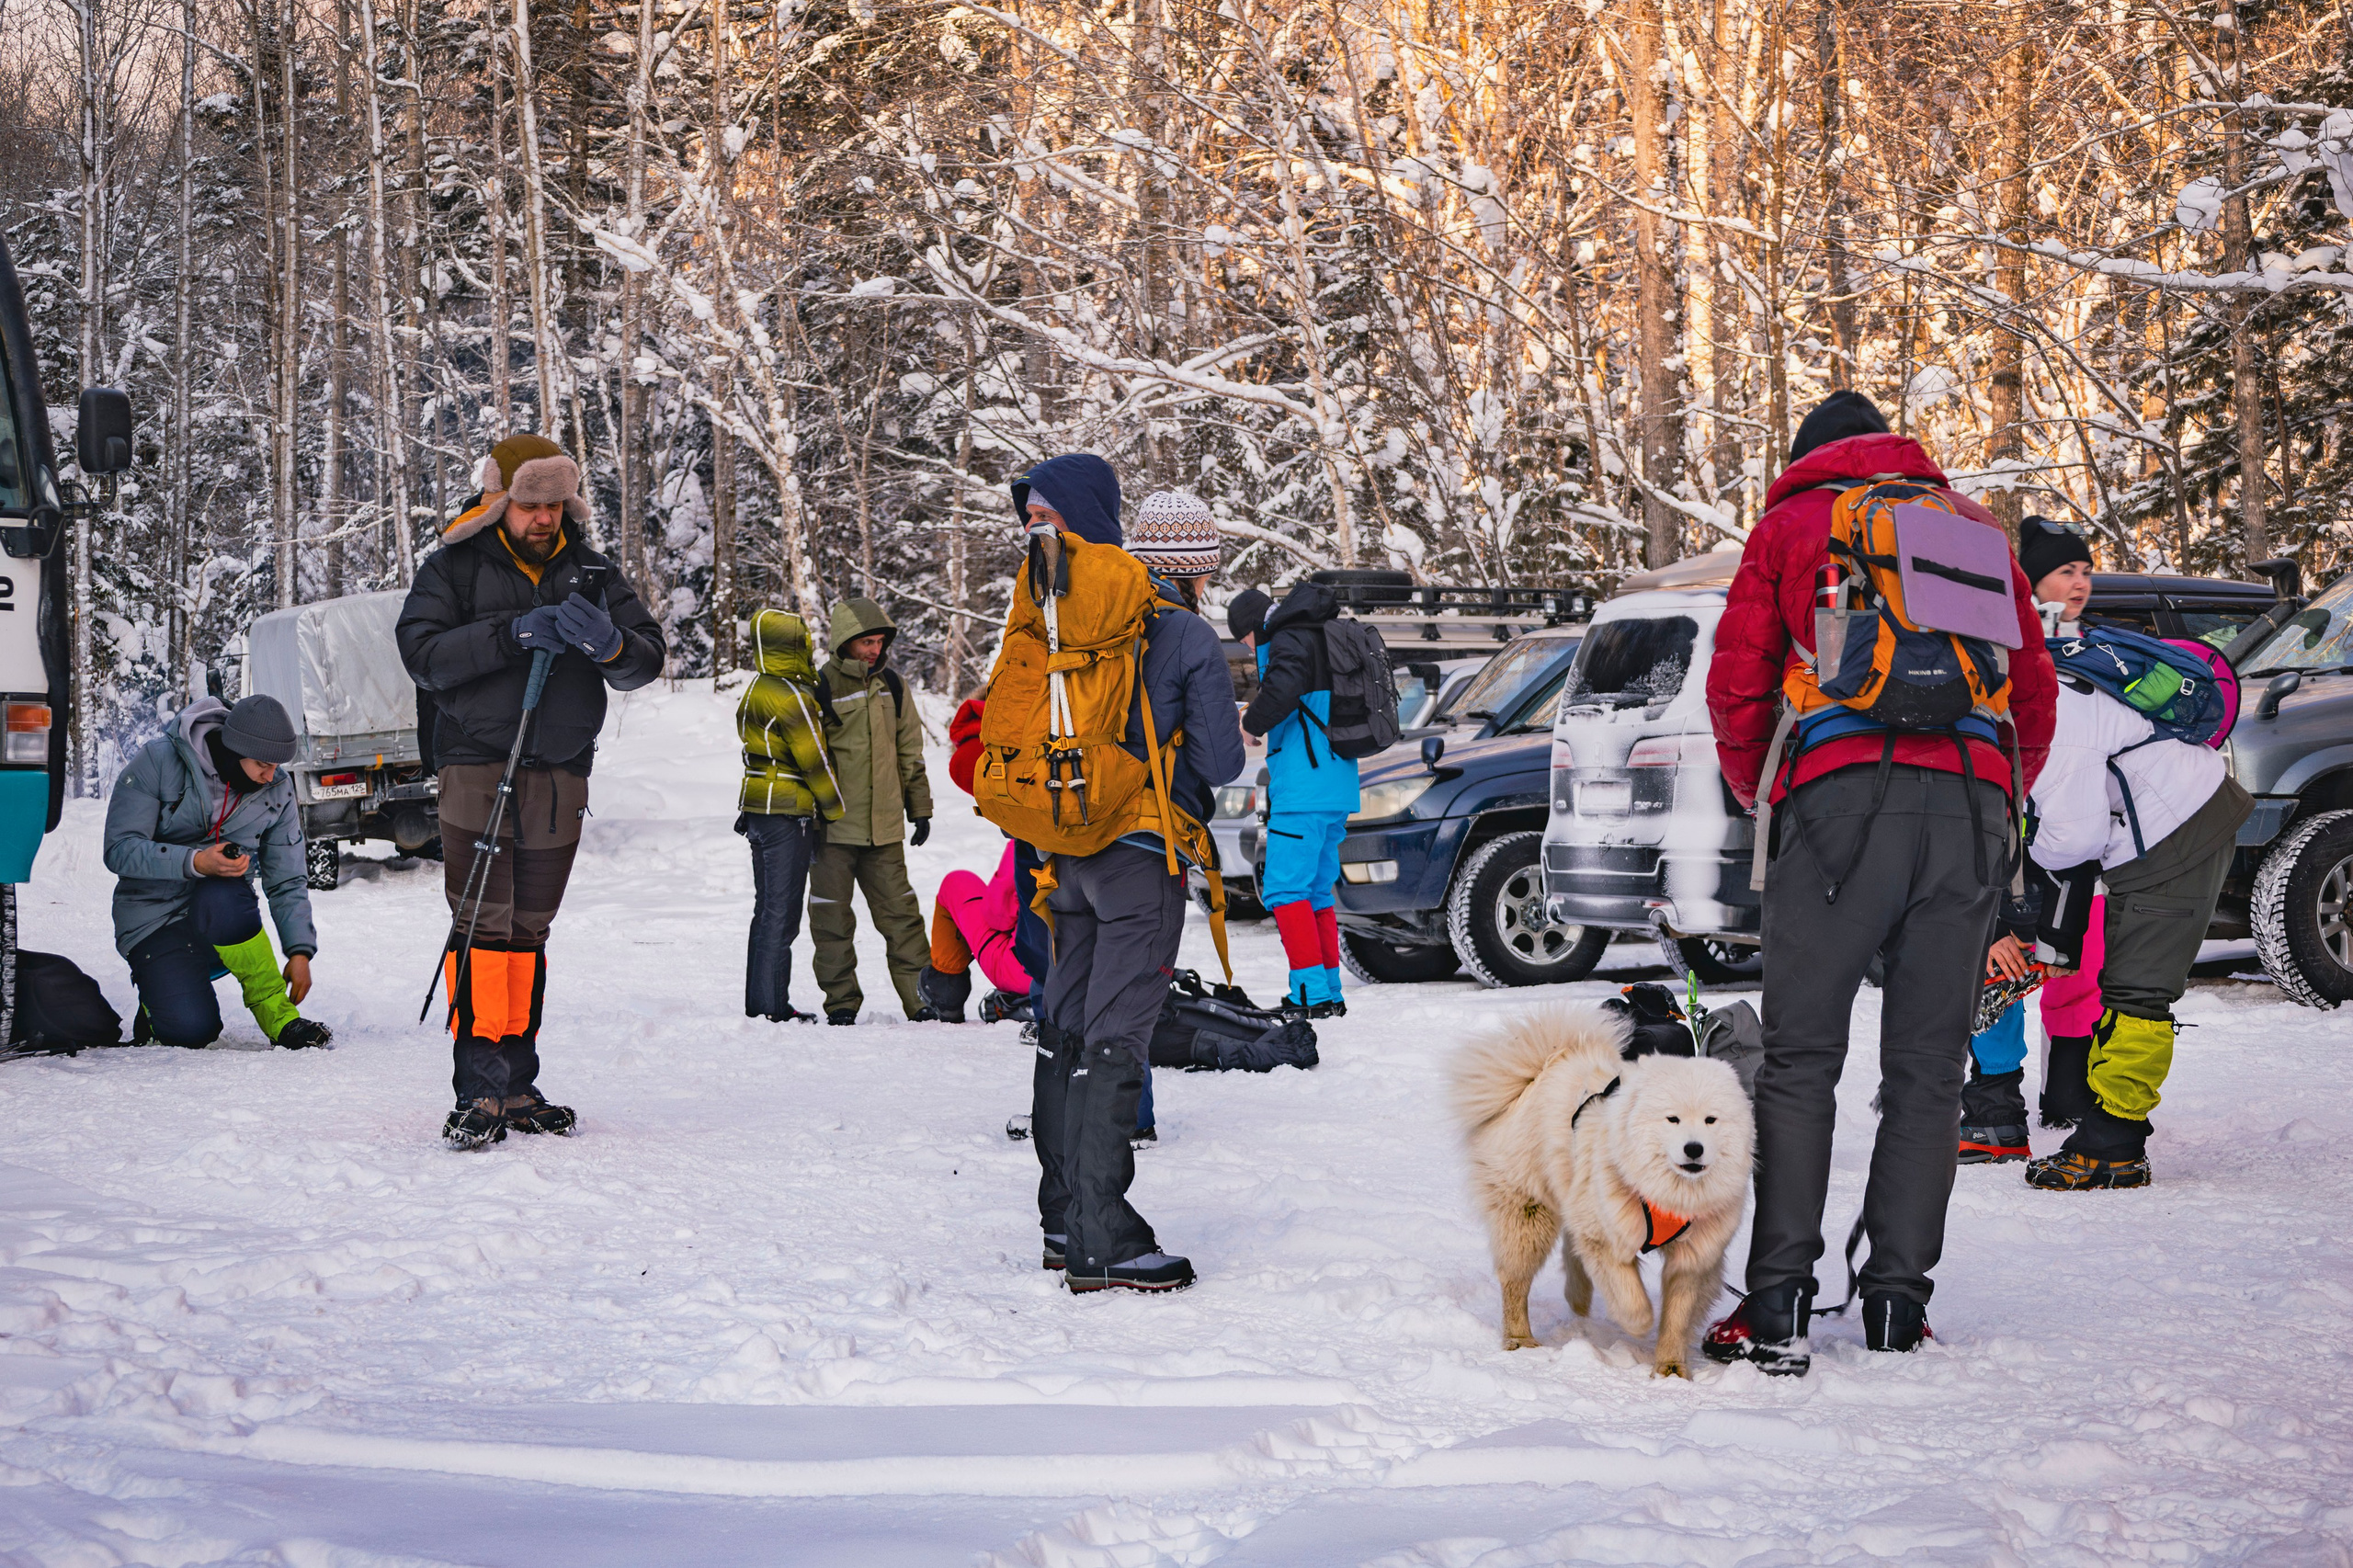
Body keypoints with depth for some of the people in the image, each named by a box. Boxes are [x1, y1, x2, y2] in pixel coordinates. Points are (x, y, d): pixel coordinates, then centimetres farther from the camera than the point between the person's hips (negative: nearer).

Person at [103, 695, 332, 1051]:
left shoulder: (278, 790, -2)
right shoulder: (158, 762, -14)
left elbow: (287, 882, 2)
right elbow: (120, 850, -18)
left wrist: (300, 951, -12)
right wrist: (195, 863, -32)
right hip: (156, 922, -2)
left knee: (220, 897, -37)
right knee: (190, 1030, -25)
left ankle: (280, 1015, -21)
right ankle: (159, 994, 12)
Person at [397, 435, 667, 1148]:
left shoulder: (589, 572, 9)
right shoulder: (454, 567, -1)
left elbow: (647, 658, 3)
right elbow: (423, 653, -13)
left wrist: (610, 644, -20)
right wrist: (513, 635, -23)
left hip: (560, 777, 4)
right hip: (477, 767, -4)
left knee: (529, 931, 9)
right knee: (482, 925, -12)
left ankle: (516, 1085, 14)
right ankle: (479, 1087, -14)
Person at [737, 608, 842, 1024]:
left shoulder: (756, 691, 13)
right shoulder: (792, 695, -16)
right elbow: (816, 761, -15)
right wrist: (838, 814, -5)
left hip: (757, 808, 9)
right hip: (790, 811, -9)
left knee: (767, 908, 14)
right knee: (781, 913, -5)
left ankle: (757, 1005, 18)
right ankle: (772, 1006, -3)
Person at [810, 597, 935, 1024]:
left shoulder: (891, 685, 10)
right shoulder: (822, 687, -6)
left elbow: (910, 750, 19)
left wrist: (920, 807, 17)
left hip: (884, 824, 4)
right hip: (834, 826, -3)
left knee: (900, 912, 5)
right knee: (832, 918, 2)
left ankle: (921, 996, 7)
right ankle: (841, 1000, 10)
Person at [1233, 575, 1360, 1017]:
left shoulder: (1290, 640, -8)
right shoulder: (1326, 641, 22)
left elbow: (1283, 690, -27)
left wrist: (1250, 723, -10)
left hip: (1304, 792, -10)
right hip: (1337, 790, 10)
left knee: (1285, 890, -9)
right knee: (1316, 892, 14)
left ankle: (1312, 994, -14)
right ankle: (1329, 993, 14)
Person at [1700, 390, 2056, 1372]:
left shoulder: (1791, 523, 15)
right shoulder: (1973, 526, 24)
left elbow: (1737, 681, 10)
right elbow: (2033, 686, 21)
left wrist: (1758, 794, 25)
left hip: (1843, 795, -3)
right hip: (1974, 808, 3)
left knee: (1800, 1059, -1)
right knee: (1927, 1067, 6)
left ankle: (1779, 1303, -8)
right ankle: (1898, 1306, 4)